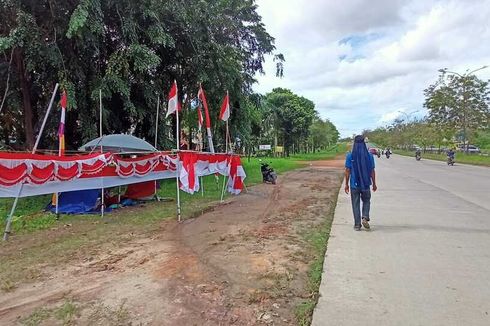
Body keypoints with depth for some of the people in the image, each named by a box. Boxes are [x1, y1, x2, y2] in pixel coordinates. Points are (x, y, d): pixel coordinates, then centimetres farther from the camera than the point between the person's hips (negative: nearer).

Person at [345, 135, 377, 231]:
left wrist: (346, 184, 3)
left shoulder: (350, 156, -7)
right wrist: (374, 183, 10)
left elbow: (347, 171, -5)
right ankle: (365, 218, 1)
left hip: (354, 184, -1)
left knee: (356, 204, 8)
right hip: (366, 184, 1)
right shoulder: (369, 156, -4)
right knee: (366, 201, 21)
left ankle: (357, 225, 11)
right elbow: (372, 171, -1)